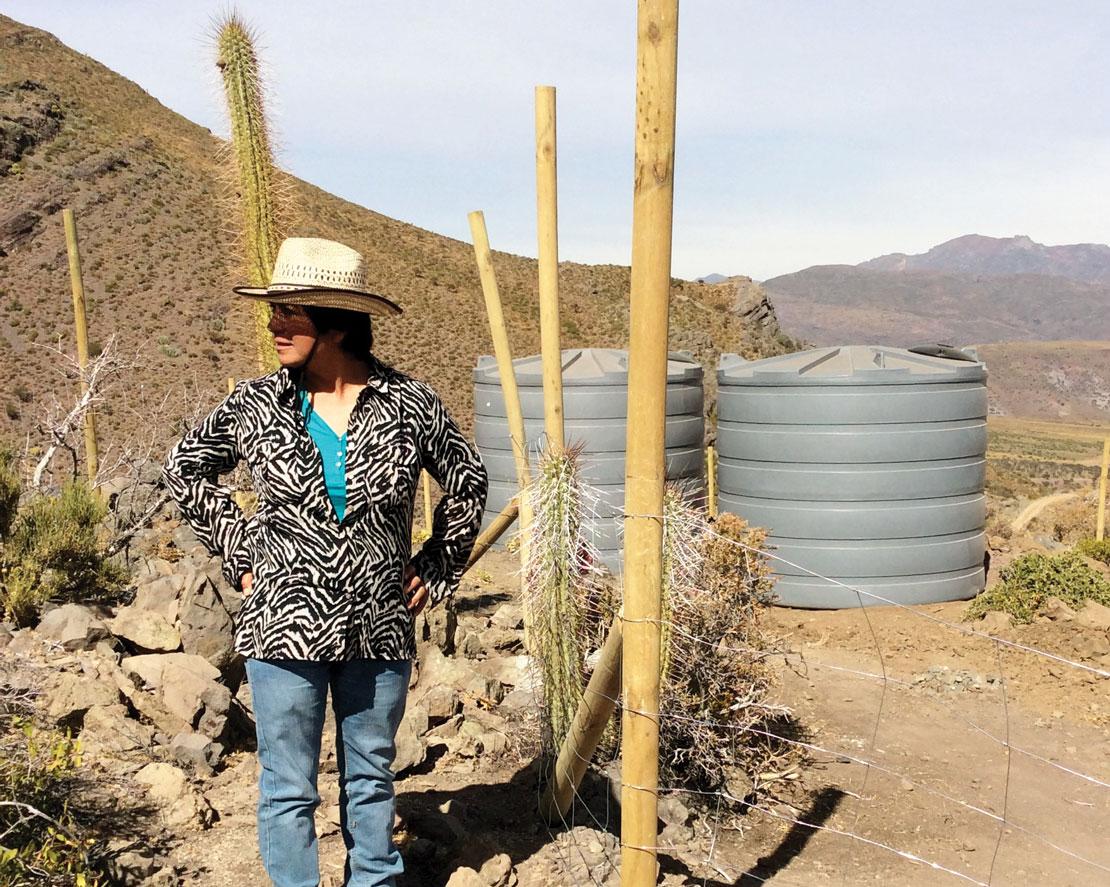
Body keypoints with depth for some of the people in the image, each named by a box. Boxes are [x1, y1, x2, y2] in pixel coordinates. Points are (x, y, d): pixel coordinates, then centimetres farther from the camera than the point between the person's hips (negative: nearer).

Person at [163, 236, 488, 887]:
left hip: (380, 630, 1)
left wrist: (437, 570, 5)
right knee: (289, 786, 10)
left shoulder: (410, 405, -7)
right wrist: (239, 553, 4)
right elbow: (185, 470, 11)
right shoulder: (257, 405, -5)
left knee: (372, 776, 18)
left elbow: (468, 481, 8)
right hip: (285, 625, 0)